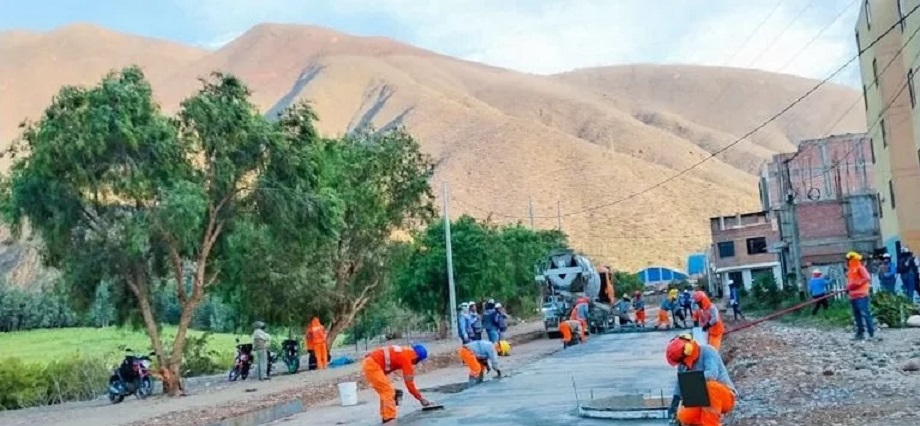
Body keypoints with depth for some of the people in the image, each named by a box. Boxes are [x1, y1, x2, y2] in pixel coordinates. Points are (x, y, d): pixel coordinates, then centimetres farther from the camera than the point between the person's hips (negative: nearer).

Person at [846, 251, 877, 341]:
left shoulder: (860, 268, -7)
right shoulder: (850, 270, 18)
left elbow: (867, 278, -17)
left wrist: (857, 284, -20)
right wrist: (848, 288, 8)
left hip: (861, 295, -9)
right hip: (853, 296, 9)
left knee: (865, 313, -12)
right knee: (857, 315, 11)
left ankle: (871, 333, -10)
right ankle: (860, 333, 15)